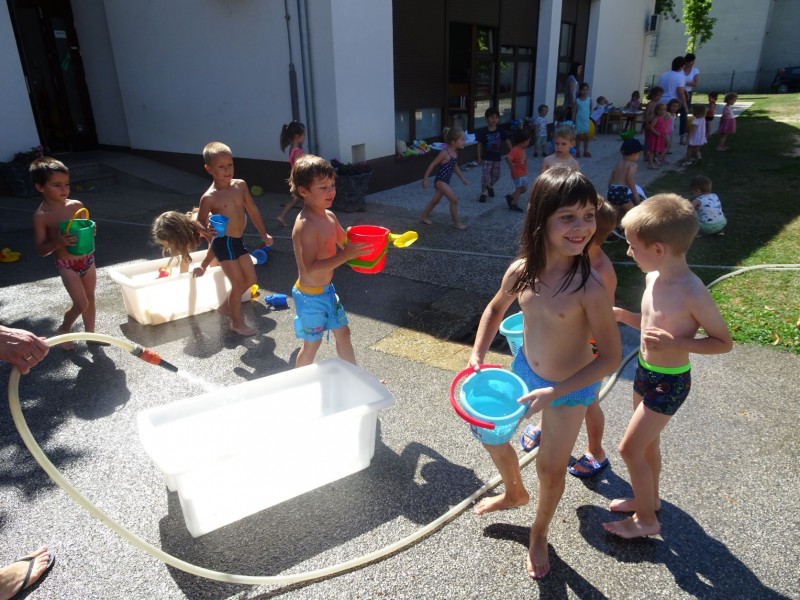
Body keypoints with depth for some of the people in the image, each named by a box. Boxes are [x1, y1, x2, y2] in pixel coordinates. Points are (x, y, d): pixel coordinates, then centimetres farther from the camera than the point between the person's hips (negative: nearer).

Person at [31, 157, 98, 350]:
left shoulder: (77, 206, -2)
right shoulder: (41, 216, -14)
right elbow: (40, 250, -11)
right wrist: (58, 242, -29)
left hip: (87, 259, 5)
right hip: (66, 265, -5)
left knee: (90, 299, 15)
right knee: (81, 304, -5)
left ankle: (90, 334, 32)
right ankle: (64, 329, 23)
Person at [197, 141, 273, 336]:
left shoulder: (240, 185, -1)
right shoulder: (209, 197, -16)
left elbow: (252, 210, 9)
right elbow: (199, 222, -7)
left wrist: (264, 234, 11)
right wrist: (207, 229, -30)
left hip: (238, 241, 7)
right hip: (223, 243, -7)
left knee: (250, 279, 16)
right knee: (238, 284, -1)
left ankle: (226, 306, 37)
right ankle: (237, 322, 19)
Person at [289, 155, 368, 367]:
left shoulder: (329, 216, 1)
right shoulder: (305, 225, -26)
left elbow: (346, 243, 14)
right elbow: (310, 269, -31)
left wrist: (367, 244, -4)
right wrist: (345, 256, -35)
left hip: (327, 289, 9)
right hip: (310, 295, -9)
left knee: (343, 333, 20)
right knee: (312, 343, 8)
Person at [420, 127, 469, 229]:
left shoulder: (455, 153, 4)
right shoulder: (445, 153, -21)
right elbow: (432, 165, -17)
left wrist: (462, 178, 19)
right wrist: (425, 179, -16)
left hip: (445, 181, 9)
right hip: (440, 181, -9)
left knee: (435, 200, 20)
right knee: (454, 199, -12)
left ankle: (424, 217, 36)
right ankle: (456, 223, -1)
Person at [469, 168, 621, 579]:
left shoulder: (589, 288, -30)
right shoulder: (520, 271, -16)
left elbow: (611, 357, -22)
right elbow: (497, 308, 6)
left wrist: (553, 393, -26)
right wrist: (478, 355, -3)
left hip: (570, 389, -5)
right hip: (524, 370, 5)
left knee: (551, 470, 12)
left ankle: (539, 535, 44)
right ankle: (515, 492, 54)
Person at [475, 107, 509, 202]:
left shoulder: (501, 131, -4)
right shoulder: (483, 131, -10)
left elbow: (507, 141, 2)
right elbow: (479, 144, -5)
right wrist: (479, 157, -6)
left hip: (497, 158, 3)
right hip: (486, 158, -3)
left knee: (496, 176, 13)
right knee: (485, 176, -5)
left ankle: (490, 186, 43)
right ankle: (483, 193, 13)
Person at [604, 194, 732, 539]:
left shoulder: (692, 294, -27)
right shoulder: (654, 277, -4)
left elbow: (724, 342, -15)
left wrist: (676, 345, -29)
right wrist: (623, 315, -4)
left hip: (669, 383, -8)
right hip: (646, 372, 8)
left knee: (630, 448, 1)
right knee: (647, 443, 23)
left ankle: (646, 519, 22)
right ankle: (649, 499, 45)